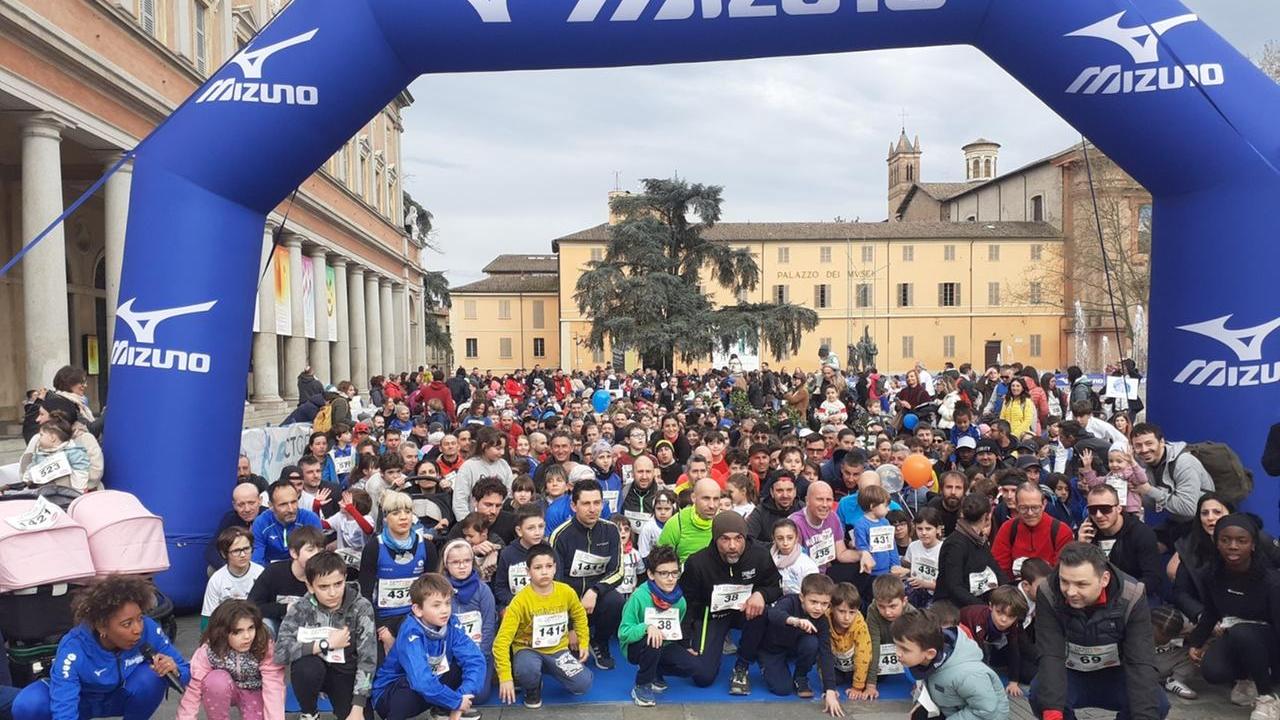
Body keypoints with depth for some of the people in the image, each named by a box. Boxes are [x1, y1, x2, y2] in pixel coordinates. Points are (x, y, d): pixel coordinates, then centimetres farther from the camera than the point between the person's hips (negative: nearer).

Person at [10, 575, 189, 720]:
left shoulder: (148, 629, -28)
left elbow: (185, 671, -17)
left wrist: (173, 670, -40)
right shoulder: (73, 650, -34)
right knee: (27, 705, -31)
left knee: (152, 675, -31)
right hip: (79, 699, -1)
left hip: (120, 698, 2)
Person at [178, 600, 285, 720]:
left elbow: (274, 689, -33)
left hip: (253, 692, 0)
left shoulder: (266, 648, -30)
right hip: (223, 690, 0)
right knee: (216, 680, -33)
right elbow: (193, 689, -25)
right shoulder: (208, 651, -26)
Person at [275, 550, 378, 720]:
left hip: (347, 673, 0)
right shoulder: (301, 609, -16)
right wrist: (326, 644, -28)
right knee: (305, 667, -33)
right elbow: (280, 652, -30)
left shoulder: (361, 608, -18)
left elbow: (367, 659, -19)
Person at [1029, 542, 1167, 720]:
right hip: (1071, 675, -1)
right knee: (1040, 696, -30)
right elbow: (1051, 657, -29)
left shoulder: (1131, 597, -24)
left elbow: (1141, 663, -28)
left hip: (1116, 675, 1)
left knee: (1157, 704, -27)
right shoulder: (1048, 594, -24)